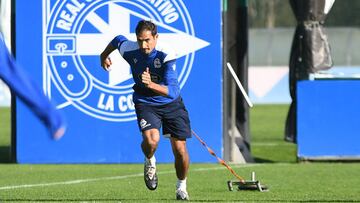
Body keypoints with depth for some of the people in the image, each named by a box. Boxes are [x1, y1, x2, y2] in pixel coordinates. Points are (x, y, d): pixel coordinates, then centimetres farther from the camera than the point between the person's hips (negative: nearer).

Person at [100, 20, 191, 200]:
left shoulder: (166, 56, -28)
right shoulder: (129, 50, -17)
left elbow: (172, 91, -37)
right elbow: (118, 40, 9)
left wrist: (151, 84, -54)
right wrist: (104, 55, 26)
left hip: (171, 104, -1)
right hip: (145, 103, 1)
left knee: (180, 150, -3)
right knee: (151, 140, -27)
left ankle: (181, 187, 25)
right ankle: (150, 162, 9)